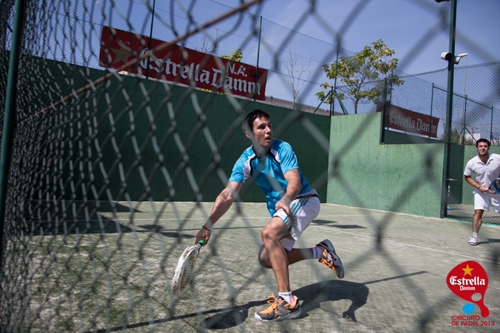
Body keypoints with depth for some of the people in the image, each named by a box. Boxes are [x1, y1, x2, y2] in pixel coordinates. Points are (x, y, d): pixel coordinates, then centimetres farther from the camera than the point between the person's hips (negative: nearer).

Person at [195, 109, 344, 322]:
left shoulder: (282, 149, -18)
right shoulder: (245, 161, -8)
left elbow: (295, 181, -31)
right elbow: (228, 195, -18)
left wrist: (285, 199, -54)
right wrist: (207, 226, -30)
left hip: (304, 200, -6)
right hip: (280, 208, 7)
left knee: (269, 233, -31)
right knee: (267, 259, 2)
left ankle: (287, 301, -24)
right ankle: (320, 252, 15)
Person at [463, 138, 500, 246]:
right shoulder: (471, 163, -13)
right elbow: (467, 177, 1)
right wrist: (479, 186, -10)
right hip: (481, 191, -1)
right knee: (478, 211, -13)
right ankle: (474, 236, -7)